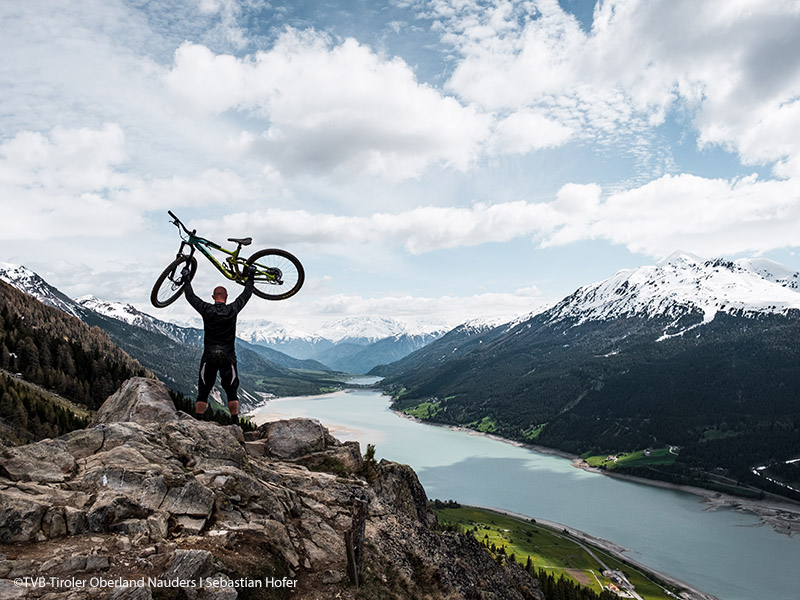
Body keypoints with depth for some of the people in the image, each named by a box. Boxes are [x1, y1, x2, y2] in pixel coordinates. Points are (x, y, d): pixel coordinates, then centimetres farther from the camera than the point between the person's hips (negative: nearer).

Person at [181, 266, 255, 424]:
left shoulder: (207, 310, -4)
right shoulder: (233, 310, -3)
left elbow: (191, 296, 11)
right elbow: (246, 294, 11)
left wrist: (186, 279, 25)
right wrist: (251, 276, 24)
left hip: (209, 357, 0)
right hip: (228, 358, 0)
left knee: (203, 393, 8)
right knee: (231, 392, 9)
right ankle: (235, 422, 6)